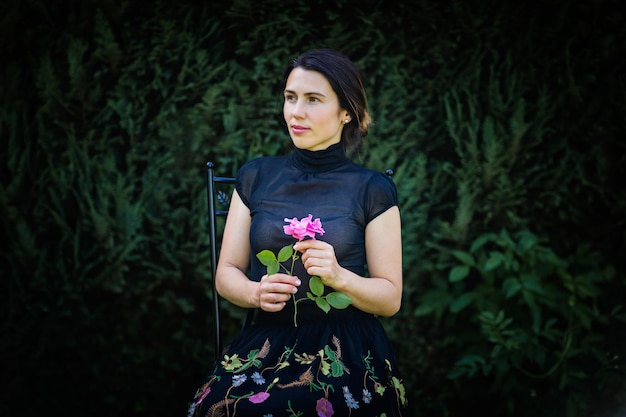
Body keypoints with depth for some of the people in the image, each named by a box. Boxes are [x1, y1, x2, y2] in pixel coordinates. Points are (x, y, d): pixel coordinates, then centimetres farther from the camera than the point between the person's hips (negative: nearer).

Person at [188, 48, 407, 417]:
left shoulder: (374, 189, 2)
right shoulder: (256, 177, 10)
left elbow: (390, 298, 2)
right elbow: (227, 274, 11)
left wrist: (340, 277, -18)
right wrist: (256, 293, -12)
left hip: (347, 348, -2)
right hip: (268, 341, 3)